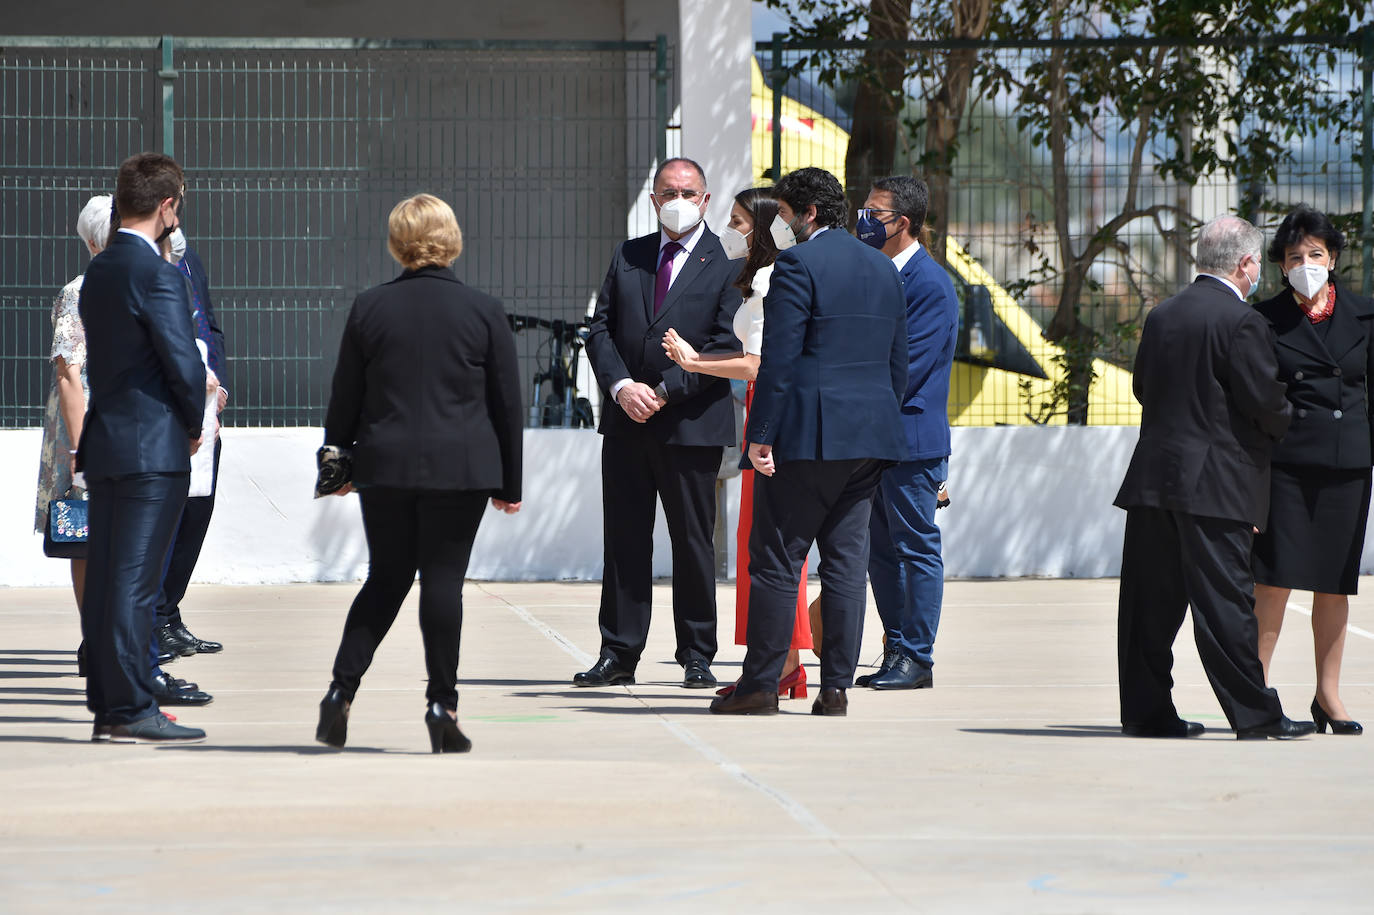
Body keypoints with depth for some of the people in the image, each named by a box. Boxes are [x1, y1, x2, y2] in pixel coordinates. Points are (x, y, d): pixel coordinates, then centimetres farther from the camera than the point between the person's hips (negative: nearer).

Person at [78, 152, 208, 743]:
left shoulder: (97, 272, 12)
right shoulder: (155, 274, -15)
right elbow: (184, 364, -17)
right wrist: (194, 423, 1)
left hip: (104, 446, 9)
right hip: (152, 449, -9)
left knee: (105, 579, 9)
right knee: (135, 583, -7)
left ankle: (106, 705, 13)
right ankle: (130, 711, -6)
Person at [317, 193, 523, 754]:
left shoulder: (369, 308, 1)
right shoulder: (483, 310, -1)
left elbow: (345, 396, 7)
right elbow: (507, 402, 3)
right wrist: (508, 482, 11)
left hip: (384, 467, 2)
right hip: (460, 468, -2)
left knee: (385, 580, 13)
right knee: (443, 581, 2)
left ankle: (341, 691, 3)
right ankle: (442, 707, -1)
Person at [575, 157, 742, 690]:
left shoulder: (727, 265, -2)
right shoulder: (627, 257, 13)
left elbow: (725, 346, -9)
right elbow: (601, 328, 8)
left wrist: (664, 391, -15)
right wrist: (620, 385, -10)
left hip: (691, 422, -4)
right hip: (625, 422, 4)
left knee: (693, 541, 2)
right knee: (624, 539, 5)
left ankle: (696, 657, 11)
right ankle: (618, 655, 9)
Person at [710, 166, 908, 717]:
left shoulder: (798, 265, -10)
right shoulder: (883, 269, 14)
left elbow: (779, 358, -15)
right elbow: (898, 362, 17)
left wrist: (760, 435, -14)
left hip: (807, 437, -7)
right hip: (871, 436, 7)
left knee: (776, 560, -1)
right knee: (846, 559, 7)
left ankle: (760, 685, 1)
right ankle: (836, 688, 5)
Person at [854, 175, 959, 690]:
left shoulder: (930, 284, -13)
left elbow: (907, 368, -18)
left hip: (910, 437, -9)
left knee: (916, 549, -2)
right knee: (880, 551, 12)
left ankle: (916, 659, 3)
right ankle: (897, 651, 18)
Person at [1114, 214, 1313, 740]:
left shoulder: (1162, 316, 10)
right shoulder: (1242, 322, -12)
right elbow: (1266, 402, -13)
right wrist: (1287, 426, 8)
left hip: (1153, 475, 7)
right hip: (1215, 484, -7)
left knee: (1150, 599, 8)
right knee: (1225, 599, -5)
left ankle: (1146, 711, 11)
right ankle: (1254, 714, -1)